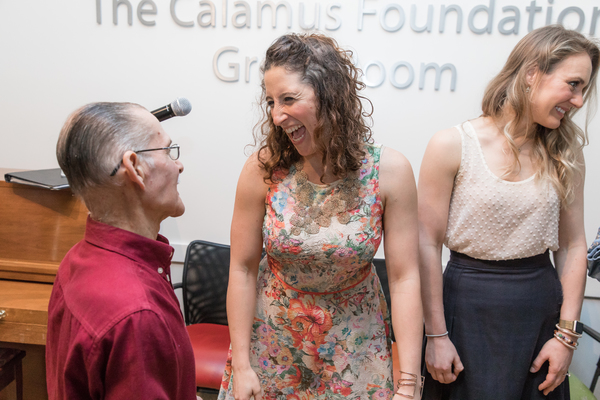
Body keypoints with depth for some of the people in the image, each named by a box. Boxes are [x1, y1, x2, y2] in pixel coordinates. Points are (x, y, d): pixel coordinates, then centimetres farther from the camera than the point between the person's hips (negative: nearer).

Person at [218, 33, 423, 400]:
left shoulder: (390, 171, -18)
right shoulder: (263, 168, -18)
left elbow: (404, 278, -16)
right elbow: (243, 269, -11)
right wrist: (241, 365, -7)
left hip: (353, 343, 0)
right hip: (273, 338, 1)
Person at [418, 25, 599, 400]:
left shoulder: (565, 153, 1)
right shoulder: (452, 146, -12)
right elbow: (428, 245, -12)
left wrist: (567, 334, 0)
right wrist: (436, 335, -11)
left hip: (543, 302, 5)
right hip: (471, 307, -4)